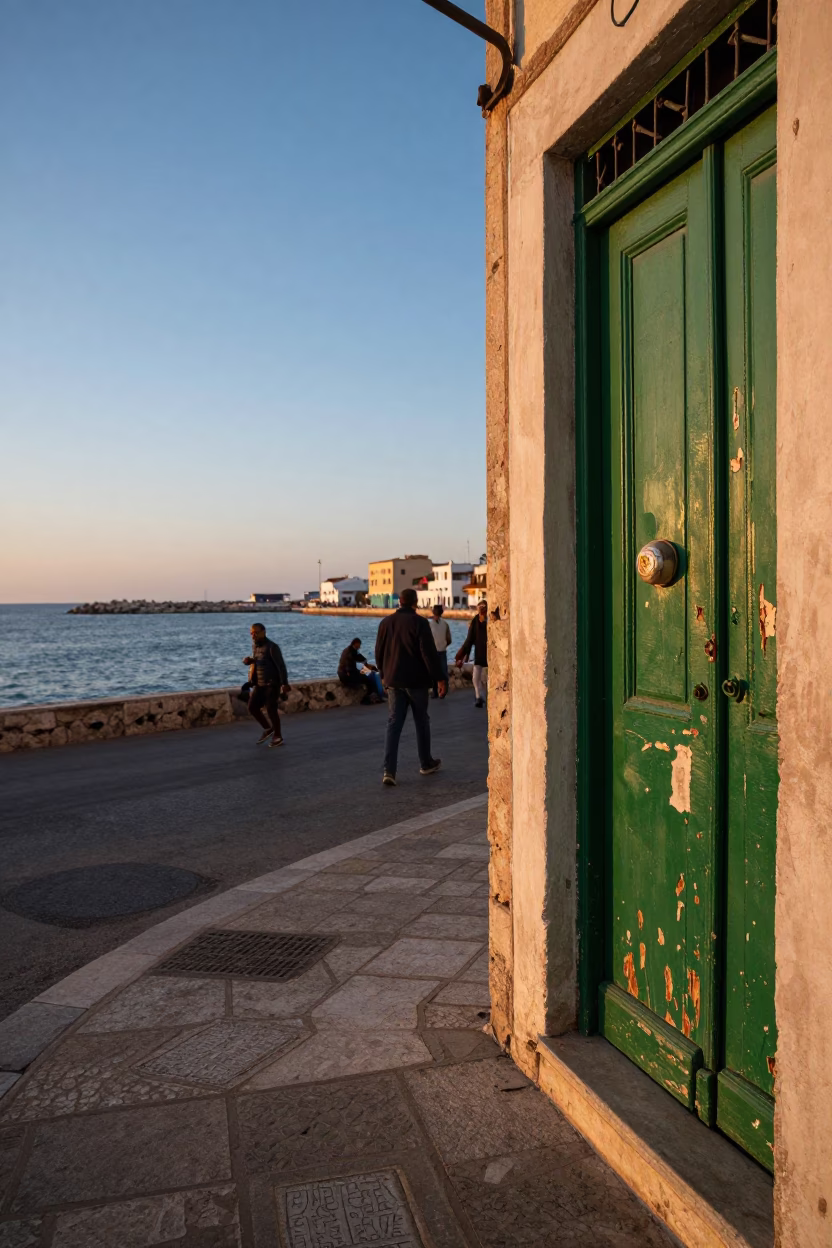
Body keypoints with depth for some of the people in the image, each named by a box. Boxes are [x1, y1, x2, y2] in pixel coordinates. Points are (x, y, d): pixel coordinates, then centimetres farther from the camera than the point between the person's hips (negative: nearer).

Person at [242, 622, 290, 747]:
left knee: (271, 709, -5)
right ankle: (268, 729, 20)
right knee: (252, 707, 2)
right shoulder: (255, 645, 9)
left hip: (272, 683, -8)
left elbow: (281, 665, -18)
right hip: (260, 684, 8)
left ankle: (277, 737, 10)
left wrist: (285, 684, -23)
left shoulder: (272, 647, -16)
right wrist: (248, 661, -2)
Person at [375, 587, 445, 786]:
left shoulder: (386, 622, 5)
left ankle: (389, 770, -8)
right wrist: (439, 678, -12)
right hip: (416, 681, -4)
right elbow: (429, 653, -16)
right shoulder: (419, 622, -12)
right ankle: (426, 764, 26)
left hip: (393, 681, 4)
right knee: (421, 722, 12)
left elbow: (379, 652, 13)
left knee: (394, 724, 2)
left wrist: (384, 675, 25)